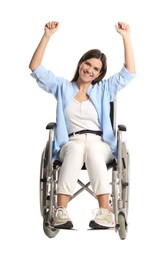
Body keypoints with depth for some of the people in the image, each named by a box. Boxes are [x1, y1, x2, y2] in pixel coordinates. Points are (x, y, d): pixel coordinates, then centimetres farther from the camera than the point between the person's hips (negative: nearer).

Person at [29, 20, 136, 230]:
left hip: (100, 145, 0)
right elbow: (35, 69, 9)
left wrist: (126, 37, 3)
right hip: (70, 146, 0)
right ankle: (60, 211, -51)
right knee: (77, 148, -39)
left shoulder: (104, 89, 20)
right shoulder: (62, 86, 19)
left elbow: (129, 72, 9)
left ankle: (105, 211, -52)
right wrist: (47, 36, 1)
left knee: (90, 148, -38)